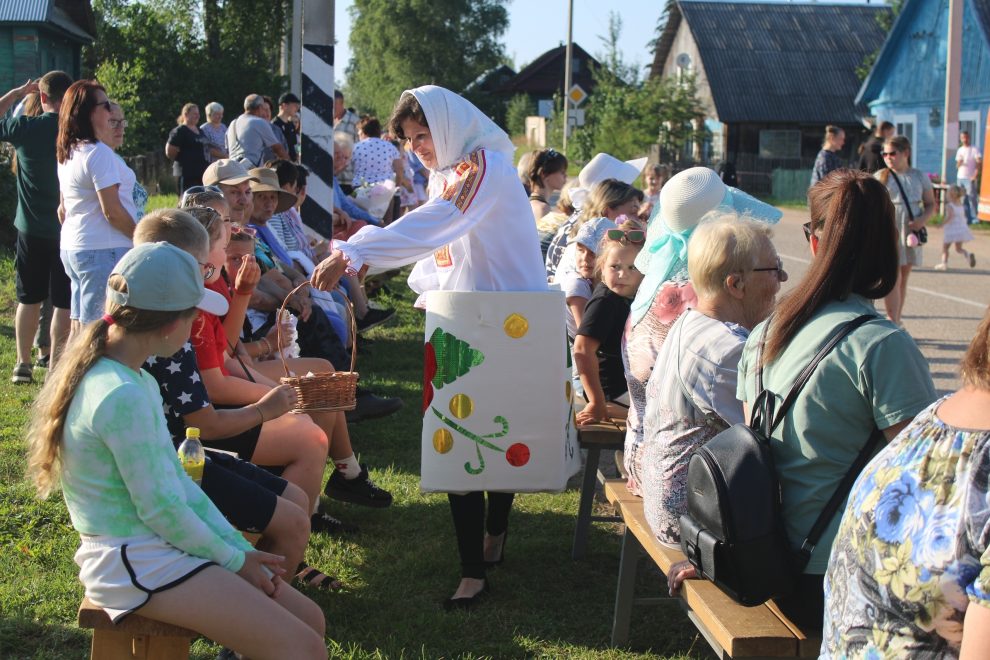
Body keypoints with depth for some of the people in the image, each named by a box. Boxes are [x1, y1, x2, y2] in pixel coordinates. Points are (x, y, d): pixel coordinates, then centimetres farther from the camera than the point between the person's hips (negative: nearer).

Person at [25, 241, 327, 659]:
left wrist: (240, 547, 5)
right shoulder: (122, 397, -23)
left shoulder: (137, 382, 7)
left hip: (159, 546, 10)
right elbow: (160, 510, -20)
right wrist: (234, 560, -6)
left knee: (310, 620, 8)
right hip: (137, 562, -10)